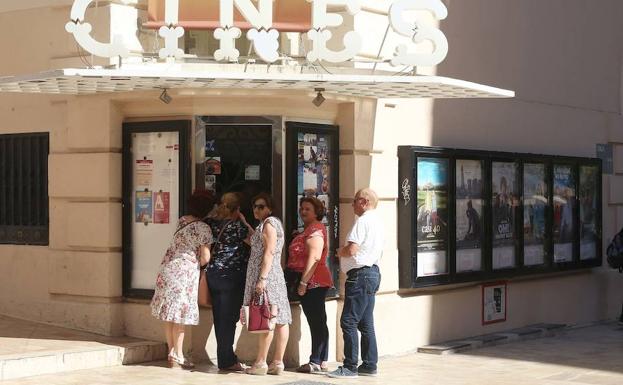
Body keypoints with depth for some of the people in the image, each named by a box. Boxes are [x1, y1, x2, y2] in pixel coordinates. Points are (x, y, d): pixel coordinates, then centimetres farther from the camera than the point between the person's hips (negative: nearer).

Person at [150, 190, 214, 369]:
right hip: (184, 272, -7)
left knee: (170, 314, 10)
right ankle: (178, 356, 1)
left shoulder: (182, 220, 9)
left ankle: (172, 352, 18)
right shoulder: (203, 228, -12)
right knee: (180, 314, -2)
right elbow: (205, 257, -12)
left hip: (168, 268, 7)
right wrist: (199, 263, 7)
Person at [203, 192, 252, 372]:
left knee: (219, 317, 10)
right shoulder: (237, 226, -12)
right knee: (229, 318, -1)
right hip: (232, 276, -6)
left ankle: (225, 358, 16)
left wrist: (215, 214, 17)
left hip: (213, 274, 6)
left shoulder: (212, 223, 4)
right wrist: (243, 220, -1)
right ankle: (227, 361, 1)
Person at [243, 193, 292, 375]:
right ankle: (278, 363, 1)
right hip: (275, 276, 10)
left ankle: (261, 363, -9)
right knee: (278, 320, 3)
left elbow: (269, 252, -16)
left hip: (266, 275, -10)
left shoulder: (269, 222, -8)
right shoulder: (269, 224, 22)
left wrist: (262, 278, -21)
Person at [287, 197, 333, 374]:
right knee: (318, 322, 10)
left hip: (313, 281, -11)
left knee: (316, 321, -8)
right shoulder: (309, 229, 21)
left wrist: (303, 282, -21)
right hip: (314, 282, 11)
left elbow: (314, 258, -20)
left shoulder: (315, 228, -11)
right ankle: (321, 361, 14)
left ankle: (316, 362, -6)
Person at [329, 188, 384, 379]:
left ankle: (350, 367, -7)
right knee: (366, 323, 12)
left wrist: (340, 251, 0)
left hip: (360, 275, -10)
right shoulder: (377, 220, 17)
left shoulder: (363, 221, -14)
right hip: (372, 273, 10)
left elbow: (352, 249, -22)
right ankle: (369, 365, 15)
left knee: (348, 321, -8)